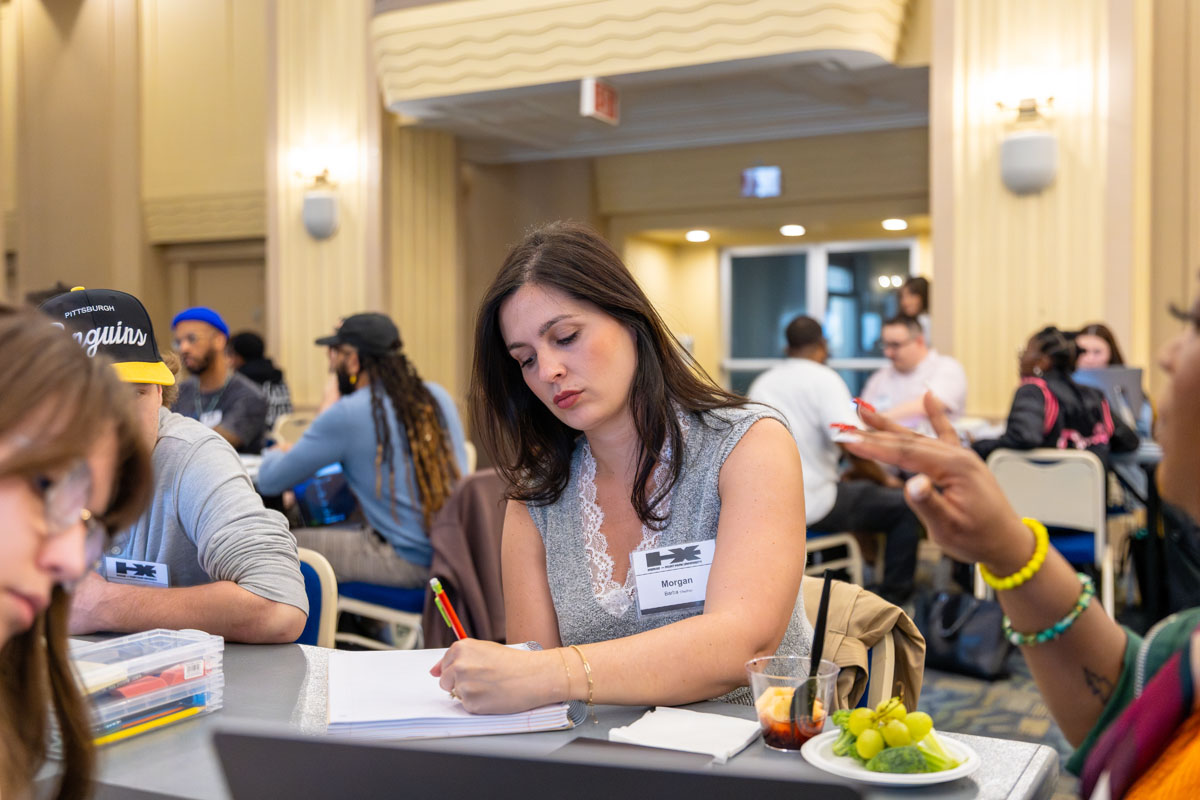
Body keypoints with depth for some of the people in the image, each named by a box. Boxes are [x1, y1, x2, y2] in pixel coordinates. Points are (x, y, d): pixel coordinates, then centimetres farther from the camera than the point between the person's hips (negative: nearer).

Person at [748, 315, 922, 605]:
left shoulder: (761, 382, 12)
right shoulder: (823, 378, -9)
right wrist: (885, 479, -2)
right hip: (811, 506, -8)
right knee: (905, 505, 5)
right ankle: (891, 600, 7)